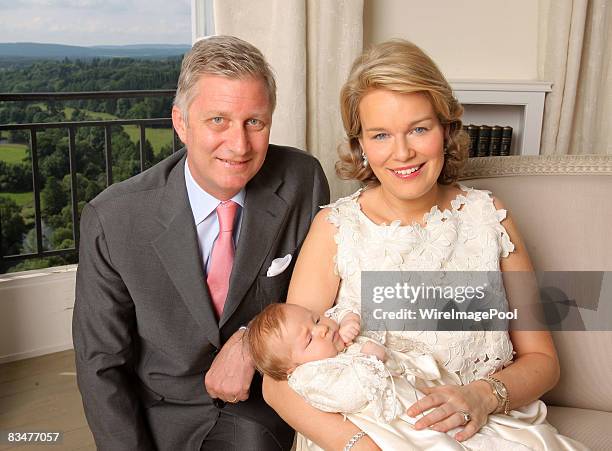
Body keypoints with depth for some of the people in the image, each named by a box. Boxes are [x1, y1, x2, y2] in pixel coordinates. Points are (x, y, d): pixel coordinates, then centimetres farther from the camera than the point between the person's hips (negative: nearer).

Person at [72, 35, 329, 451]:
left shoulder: (303, 182, -13)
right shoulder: (111, 219, -16)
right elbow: (100, 364, -7)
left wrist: (251, 341, -16)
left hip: (262, 408, 1)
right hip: (160, 416, 0)